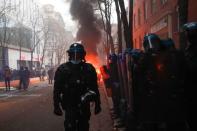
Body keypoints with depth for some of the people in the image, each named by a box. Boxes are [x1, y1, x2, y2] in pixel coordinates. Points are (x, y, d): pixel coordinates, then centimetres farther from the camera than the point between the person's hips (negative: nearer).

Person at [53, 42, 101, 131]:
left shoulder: (89, 69, 0)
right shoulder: (62, 69, -2)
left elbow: (94, 88, 2)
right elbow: (57, 89, -2)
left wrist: (97, 104, 2)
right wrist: (56, 106, -5)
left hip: (84, 105, 2)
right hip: (69, 105, -1)